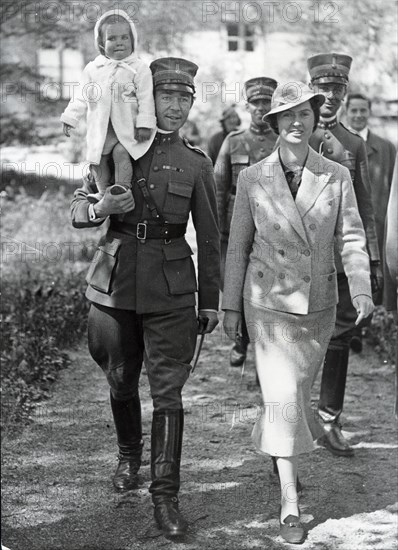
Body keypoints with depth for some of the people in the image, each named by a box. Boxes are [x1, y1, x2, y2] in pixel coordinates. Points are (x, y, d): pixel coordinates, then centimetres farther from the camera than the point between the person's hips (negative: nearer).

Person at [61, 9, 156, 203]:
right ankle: (103, 191, 11)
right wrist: (70, 118, 7)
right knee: (98, 157, 1)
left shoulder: (139, 69, -4)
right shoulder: (93, 69, 7)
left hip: (127, 127, -4)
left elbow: (146, 99, -6)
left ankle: (122, 186, -17)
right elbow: (81, 96, 12)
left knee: (121, 152, -23)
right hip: (100, 128, 4)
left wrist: (145, 124, -13)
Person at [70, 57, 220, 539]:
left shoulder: (196, 164, 5)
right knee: (121, 379, 15)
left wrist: (210, 302, 6)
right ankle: (129, 455, 41)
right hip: (116, 278, 2)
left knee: (167, 389, -4)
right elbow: (77, 211, 8)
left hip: (170, 286, -1)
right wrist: (100, 208, -15)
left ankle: (165, 495, 0)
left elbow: (209, 238, 8)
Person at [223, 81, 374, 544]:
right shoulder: (253, 178, -4)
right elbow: (238, 245, 2)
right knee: (282, 395, -10)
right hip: (269, 302, -2)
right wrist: (230, 306, 3)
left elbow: (351, 237, -4)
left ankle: (271, 444, 49)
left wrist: (361, 288, -18)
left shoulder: (336, 177, -2)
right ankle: (289, 503, -3)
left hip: (319, 305, 2)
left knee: (298, 388, 17)